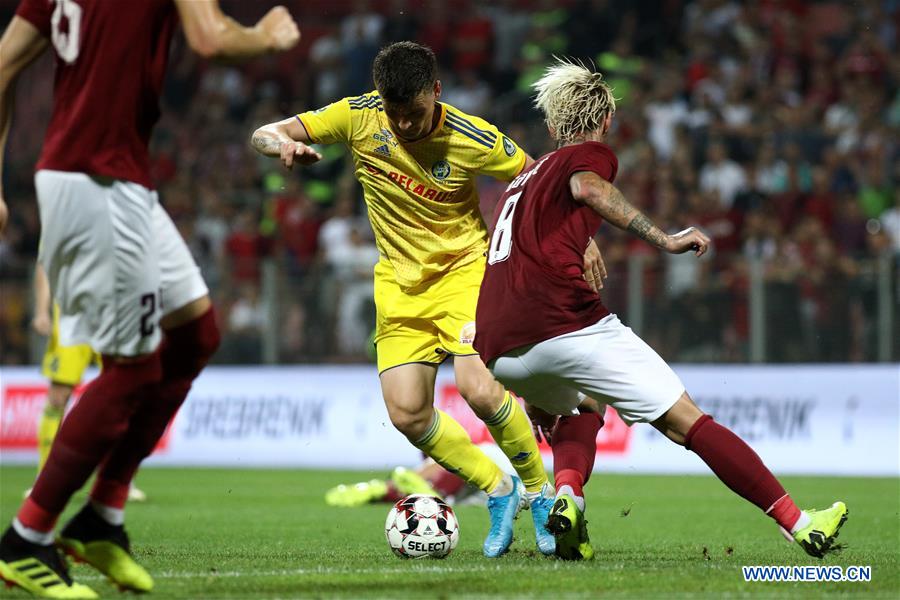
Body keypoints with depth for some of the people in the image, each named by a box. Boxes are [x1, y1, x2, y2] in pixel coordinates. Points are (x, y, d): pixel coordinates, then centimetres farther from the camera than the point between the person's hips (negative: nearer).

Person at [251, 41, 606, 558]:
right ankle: (498, 489, 16)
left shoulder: (473, 138, -19)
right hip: (399, 281, 4)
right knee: (407, 414, -7)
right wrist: (284, 145, -34)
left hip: (464, 268, -3)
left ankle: (540, 492, 1)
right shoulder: (359, 117, -13)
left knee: (479, 388, -24)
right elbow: (264, 134, -9)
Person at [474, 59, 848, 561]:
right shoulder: (591, 154, 11)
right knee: (688, 421, -1)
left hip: (499, 350, 7)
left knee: (581, 411, 33)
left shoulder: (527, 175, 32)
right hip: (566, 323, -6)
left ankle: (567, 494, 4)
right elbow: (587, 186, -13)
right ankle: (800, 523, -4)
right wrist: (665, 240, -17)